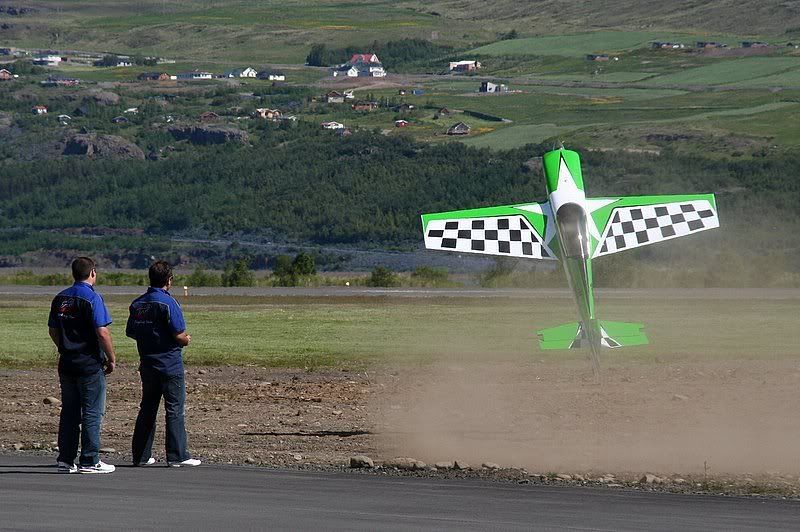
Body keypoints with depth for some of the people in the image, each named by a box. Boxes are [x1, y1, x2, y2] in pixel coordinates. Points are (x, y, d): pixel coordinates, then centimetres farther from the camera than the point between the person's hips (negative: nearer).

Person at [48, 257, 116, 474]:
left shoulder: (60, 298, 8)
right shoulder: (92, 298, -13)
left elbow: (53, 330, 14)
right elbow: (102, 333, -18)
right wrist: (112, 359, -8)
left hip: (67, 363, 7)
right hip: (90, 363, -6)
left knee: (69, 412, 12)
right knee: (92, 413, -1)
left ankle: (65, 460, 12)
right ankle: (89, 461, -1)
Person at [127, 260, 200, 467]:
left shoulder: (137, 303, 7)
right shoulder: (168, 302, -15)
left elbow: (131, 332, 10)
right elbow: (179, 335, -18)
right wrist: (186, 340, 3)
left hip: (147, 363, 7)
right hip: (170, 363, -7)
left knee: (147, 409, 14)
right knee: (175, 410, -2)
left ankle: (141, 456, 16)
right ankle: (177, 456, -3)